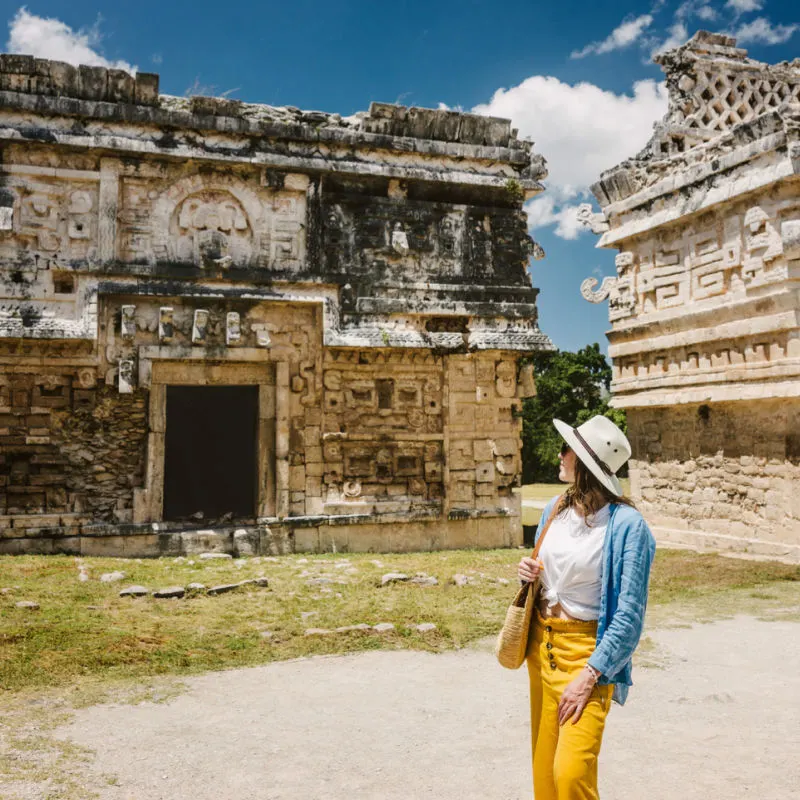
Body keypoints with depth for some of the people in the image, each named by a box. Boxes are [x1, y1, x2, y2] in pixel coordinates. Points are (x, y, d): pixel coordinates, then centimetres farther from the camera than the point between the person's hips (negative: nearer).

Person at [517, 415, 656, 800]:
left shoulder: (625, 524, -17)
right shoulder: (556, 508, 4)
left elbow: (629, 616, -17)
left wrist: (589, 676, -20)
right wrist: (530, 574, -2)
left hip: (587, 651, -6)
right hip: (542, 643, 7)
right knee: (544, 766, 12)